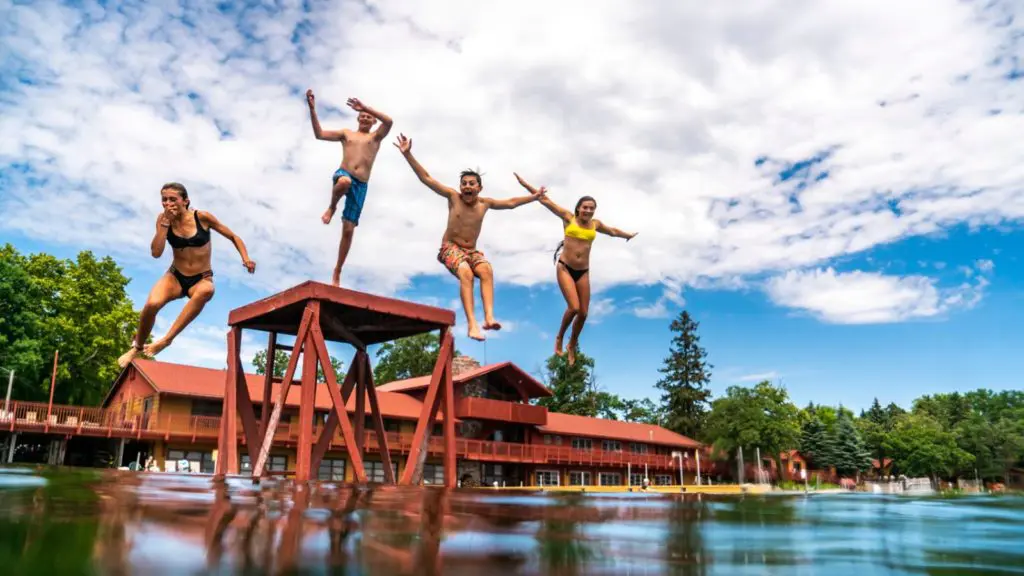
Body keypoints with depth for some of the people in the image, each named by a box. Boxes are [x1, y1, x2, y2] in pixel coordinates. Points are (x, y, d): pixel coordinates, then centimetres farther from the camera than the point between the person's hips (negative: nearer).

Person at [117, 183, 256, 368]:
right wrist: (165, 223, -18)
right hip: (175, 276, 2)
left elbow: (234, 237, -1)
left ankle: (167, 338, -33)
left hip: (201, 279, -2)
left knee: (206, 291, -40)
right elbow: (156, 253, -14)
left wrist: (245, 259, -17)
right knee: (151, 304, -29)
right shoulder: (163, 219, -4)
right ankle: (137, 348, 1)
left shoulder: (202, 217, -10)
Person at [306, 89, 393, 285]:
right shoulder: (346, 133, 20)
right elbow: (319, 134, 9)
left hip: (361, 186, 1)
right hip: (343, 175, -1)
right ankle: (332, 207, -12)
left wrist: (365, 107, -7)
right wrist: (312, 109, 1)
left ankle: (337, 272, 8)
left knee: (348, 229, -2)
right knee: (345, 181, -43)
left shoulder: (376, 136, 18)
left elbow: (389, 121, -2)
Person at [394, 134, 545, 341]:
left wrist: (534, 196, 21)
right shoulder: (453, 197, -4)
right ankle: (472, 324, -45)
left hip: (472, 251, 3)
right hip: (451, 248, -3)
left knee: (486, 270, -31)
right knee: (466, 273, -35)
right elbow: (426, 178, -7)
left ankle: (489, 317, -46)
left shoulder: (485, 203, 5)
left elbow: (511, 202, 18)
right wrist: (407, 154, -13)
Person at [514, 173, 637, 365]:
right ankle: (559, 338, 8)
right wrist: (525, 184, -2)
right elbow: (545, 200, -1)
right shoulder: (568, 217, -1)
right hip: (565, 268, -4)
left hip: (583, 272, 4)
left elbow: (612, 231, 29)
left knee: (583, 313, 2)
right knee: (573, 307, -19)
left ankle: (572, 345, 26)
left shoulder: (595, 224, 8)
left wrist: (628, 235, 44)